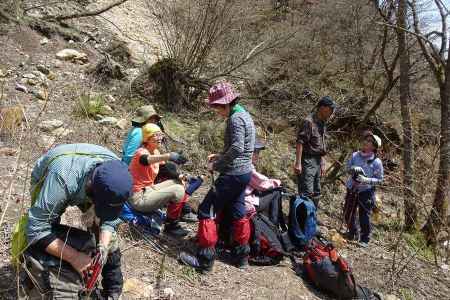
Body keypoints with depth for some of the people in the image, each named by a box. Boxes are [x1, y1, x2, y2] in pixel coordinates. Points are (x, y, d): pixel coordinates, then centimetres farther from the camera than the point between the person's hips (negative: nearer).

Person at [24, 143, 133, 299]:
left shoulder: (115, 175, -33)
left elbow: (111, 218, -19)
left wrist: (103, 246, -36)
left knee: (108, 240, -4)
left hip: (85, 186, 3)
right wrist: (74, 257, -43)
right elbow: (37, 229, -42)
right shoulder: (62, 179, -47)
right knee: (41, 243, -15)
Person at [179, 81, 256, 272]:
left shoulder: (236, 118, -16)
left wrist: (216, 165, -16)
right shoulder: (244, 115, 14)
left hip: (233, 174, -10)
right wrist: (220, 157, 11)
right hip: (244, 172, 10)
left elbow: (237, 148, -26)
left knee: (207, 211, -4)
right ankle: (241, 256, 30)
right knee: (238, 213, 19)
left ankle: (204, 260, 0)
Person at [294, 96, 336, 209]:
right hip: (307, 161, -9)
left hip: (317, 162, 9)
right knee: (306, 193, -10)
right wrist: (298, 163, -21)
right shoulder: (309, 122, -12)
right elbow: (300, 143, -17)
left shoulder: (322, 123, 14)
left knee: (316, 193, 14)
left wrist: (322, 163, 19)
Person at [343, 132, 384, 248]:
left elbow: (379, 180, -8)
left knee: (364, 216, -2)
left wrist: (366, 180, -24)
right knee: (348, 213, 14)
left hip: (366, 192, -4)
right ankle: (352, 233, 39)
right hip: (352, 189, 5)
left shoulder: (376, 162, -11)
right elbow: (348, 168, 7)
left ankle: (365, 239, 18)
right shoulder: (355, 155, -1)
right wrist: (354, 169, -16)